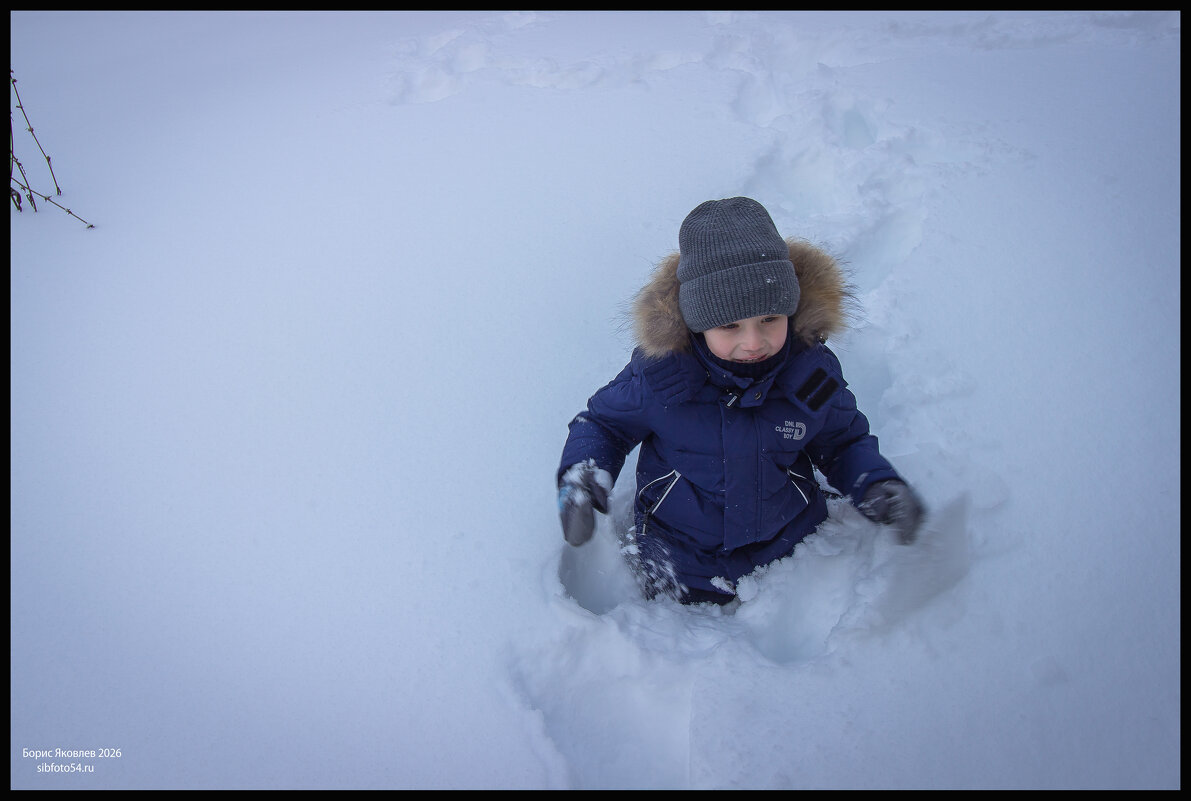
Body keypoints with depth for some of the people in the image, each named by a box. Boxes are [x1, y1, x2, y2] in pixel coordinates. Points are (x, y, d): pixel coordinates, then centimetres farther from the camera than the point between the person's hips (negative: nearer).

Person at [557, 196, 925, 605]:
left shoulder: (812, 371, -17)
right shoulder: (658, 374, -24)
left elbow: (844, 441, 1)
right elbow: (602, 423, -8)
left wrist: (877, 484, -19)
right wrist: (580, 475, -28)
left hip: (787, 557, 2)